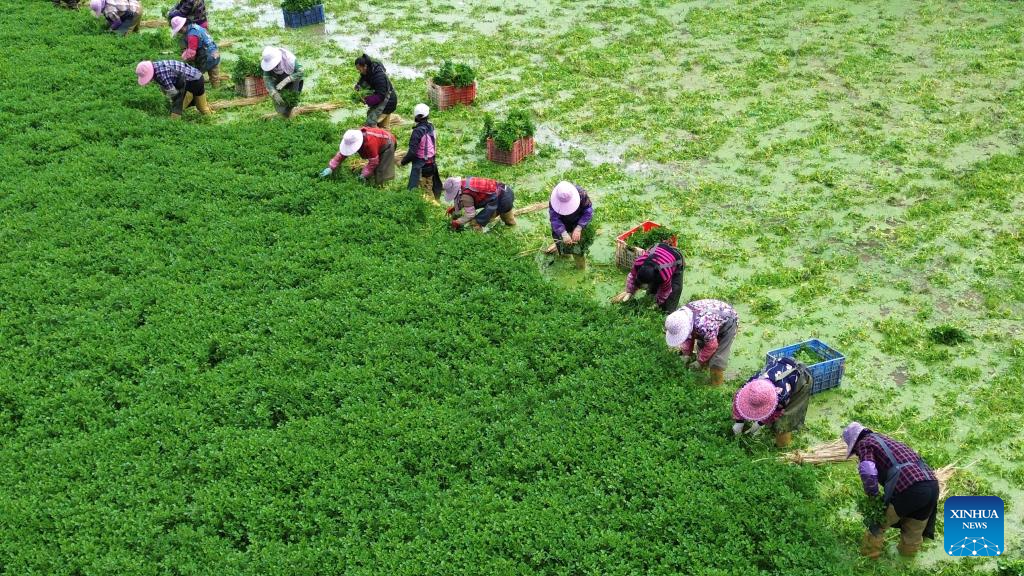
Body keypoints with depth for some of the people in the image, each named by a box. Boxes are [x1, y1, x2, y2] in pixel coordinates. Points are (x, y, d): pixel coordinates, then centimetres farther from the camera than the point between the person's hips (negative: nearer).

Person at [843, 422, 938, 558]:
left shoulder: (864, 443, 7)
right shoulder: (885, 439, 32)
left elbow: (868, 472, -12)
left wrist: (872, 495, 3)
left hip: (909, 489, -7)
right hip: (933, 485, 7)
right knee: (914, 529, 27)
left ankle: (869, 551, 29)